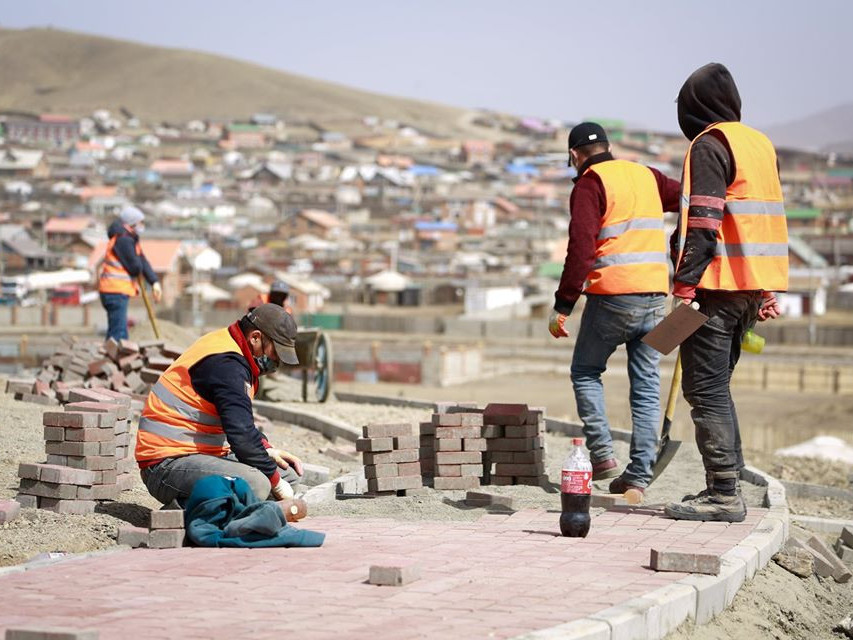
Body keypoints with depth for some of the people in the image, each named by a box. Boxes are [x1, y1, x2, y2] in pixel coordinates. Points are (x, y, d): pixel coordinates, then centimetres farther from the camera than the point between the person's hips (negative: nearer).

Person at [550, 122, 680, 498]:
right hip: (655, 296, 5)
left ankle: (602, 454, 2)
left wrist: (563, 305, -13)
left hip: (612, 296, -5)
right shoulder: (648, 177, 14)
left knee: (585, 371, 14)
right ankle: (638, 477, 5)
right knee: (646, 386, 7)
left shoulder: (590, 184, -5)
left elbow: (581, 249, -15)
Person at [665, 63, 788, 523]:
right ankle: (726, 483, 17)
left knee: (705, 389, -6)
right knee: (716, 385, 16)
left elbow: (702, 223, -17)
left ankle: (723, 494, -10)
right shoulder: (761, 144, 17)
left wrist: (685, 286, -17)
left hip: (717, 285, -9)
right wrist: (767, 292, 22)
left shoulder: (708, 145, -9)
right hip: (753, 285, 9)